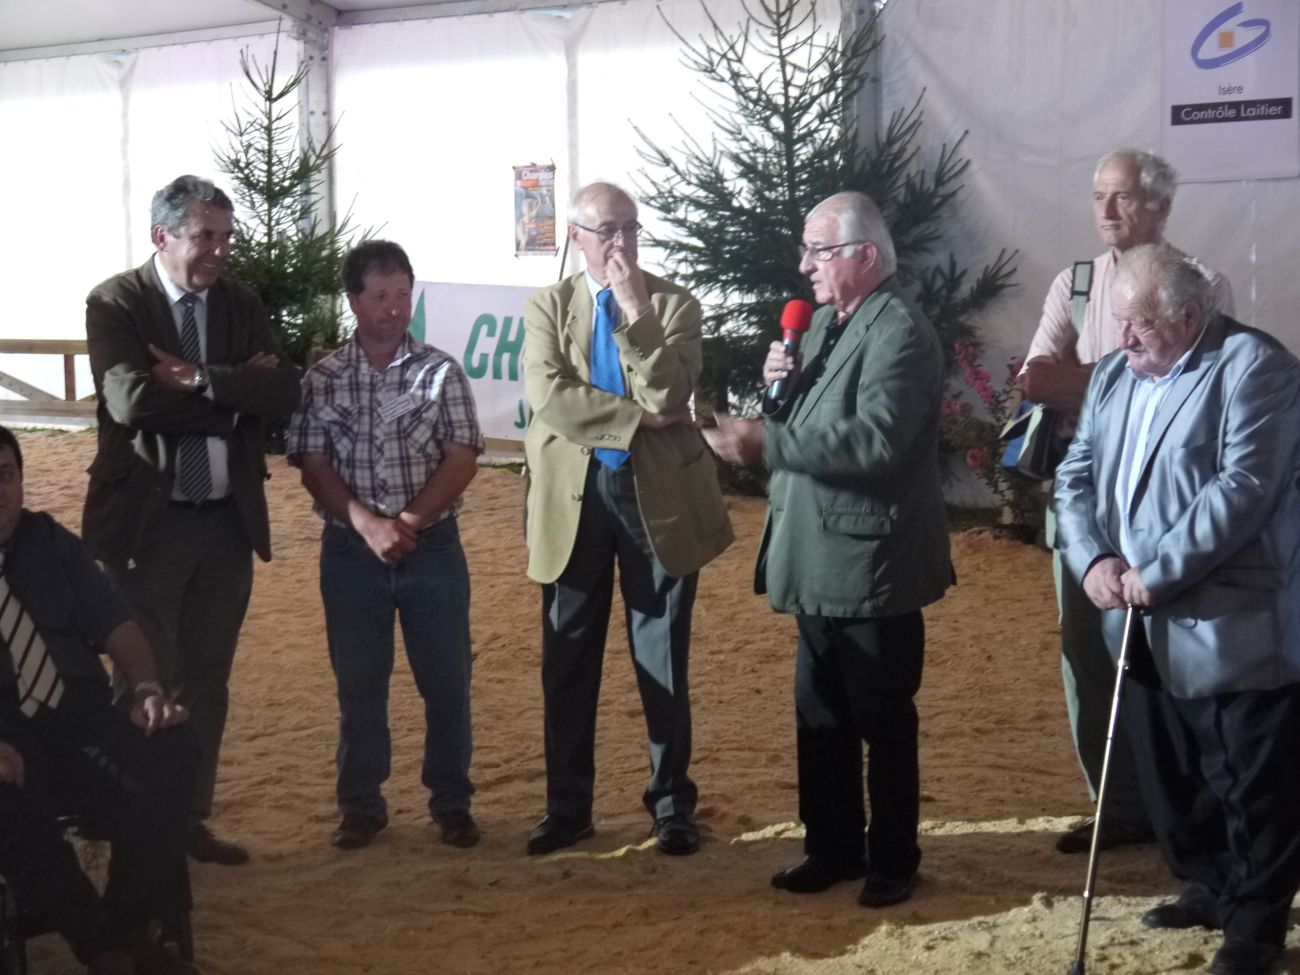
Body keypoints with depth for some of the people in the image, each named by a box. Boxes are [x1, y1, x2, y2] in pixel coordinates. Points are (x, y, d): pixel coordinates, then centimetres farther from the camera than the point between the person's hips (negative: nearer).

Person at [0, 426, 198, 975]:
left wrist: (145, 689, -9)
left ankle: (130, 930, -12)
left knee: (168, 754, -25)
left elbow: (115, 626, 13)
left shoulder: (48, 542, 16)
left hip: (77, 715, 4)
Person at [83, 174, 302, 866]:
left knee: (207, 680, 13)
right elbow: (131, 400, -23)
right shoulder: (114, 304, -8)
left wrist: (201, 379, -19)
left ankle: (191, 819, 25)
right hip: (148, 522, -5)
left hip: (227, 521, 5)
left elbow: (283, 394, -6)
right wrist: (235, 389, -14)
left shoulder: (241, 305, 7)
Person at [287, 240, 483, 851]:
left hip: (432, 548, 0)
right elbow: (313, 466, -2)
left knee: (446, 680, 4)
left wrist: (411, 521, -16)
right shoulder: (322, 380, 2)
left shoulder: (440, 371, 0)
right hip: (351, 551, 1)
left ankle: (451, 802, 17)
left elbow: (461, 460, -5)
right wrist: (367, 524, -16)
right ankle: (361, 805, 19)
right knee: (358, 683, 7)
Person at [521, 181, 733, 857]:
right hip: (574, 496, 1)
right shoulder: (547, 307, 4)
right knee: (567, 664, 8)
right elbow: (549, 398, -11)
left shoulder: (674, 305, 1)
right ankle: (567, 806, 19)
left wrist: (636, 314, -19)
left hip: (659, 496, -1)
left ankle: (672, 803, 19)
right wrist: (637, 417, -14)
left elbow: (668, 398, -13)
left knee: (663, 663, 6)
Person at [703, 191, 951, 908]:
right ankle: (832, 846, 28)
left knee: (883, 721, 5)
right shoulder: (826, 322, 13)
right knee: (819, 716, 16)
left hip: (871, 564, -9)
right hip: (822, 561, 9)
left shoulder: (900, 333, -17)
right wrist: (781, 387, -2)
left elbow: (874, 441, -29)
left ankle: (893, 859, 18)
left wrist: (765, 441, -30)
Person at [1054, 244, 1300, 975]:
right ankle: (1209, 887, 37)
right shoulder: (1115, 375, 11)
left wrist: (1157, 572, -21)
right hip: (1147, 629, 8)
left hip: (1235, 632, -7)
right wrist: (1092, 559, -8)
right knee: (1170, 777, 18)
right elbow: (1076, 476, 10)